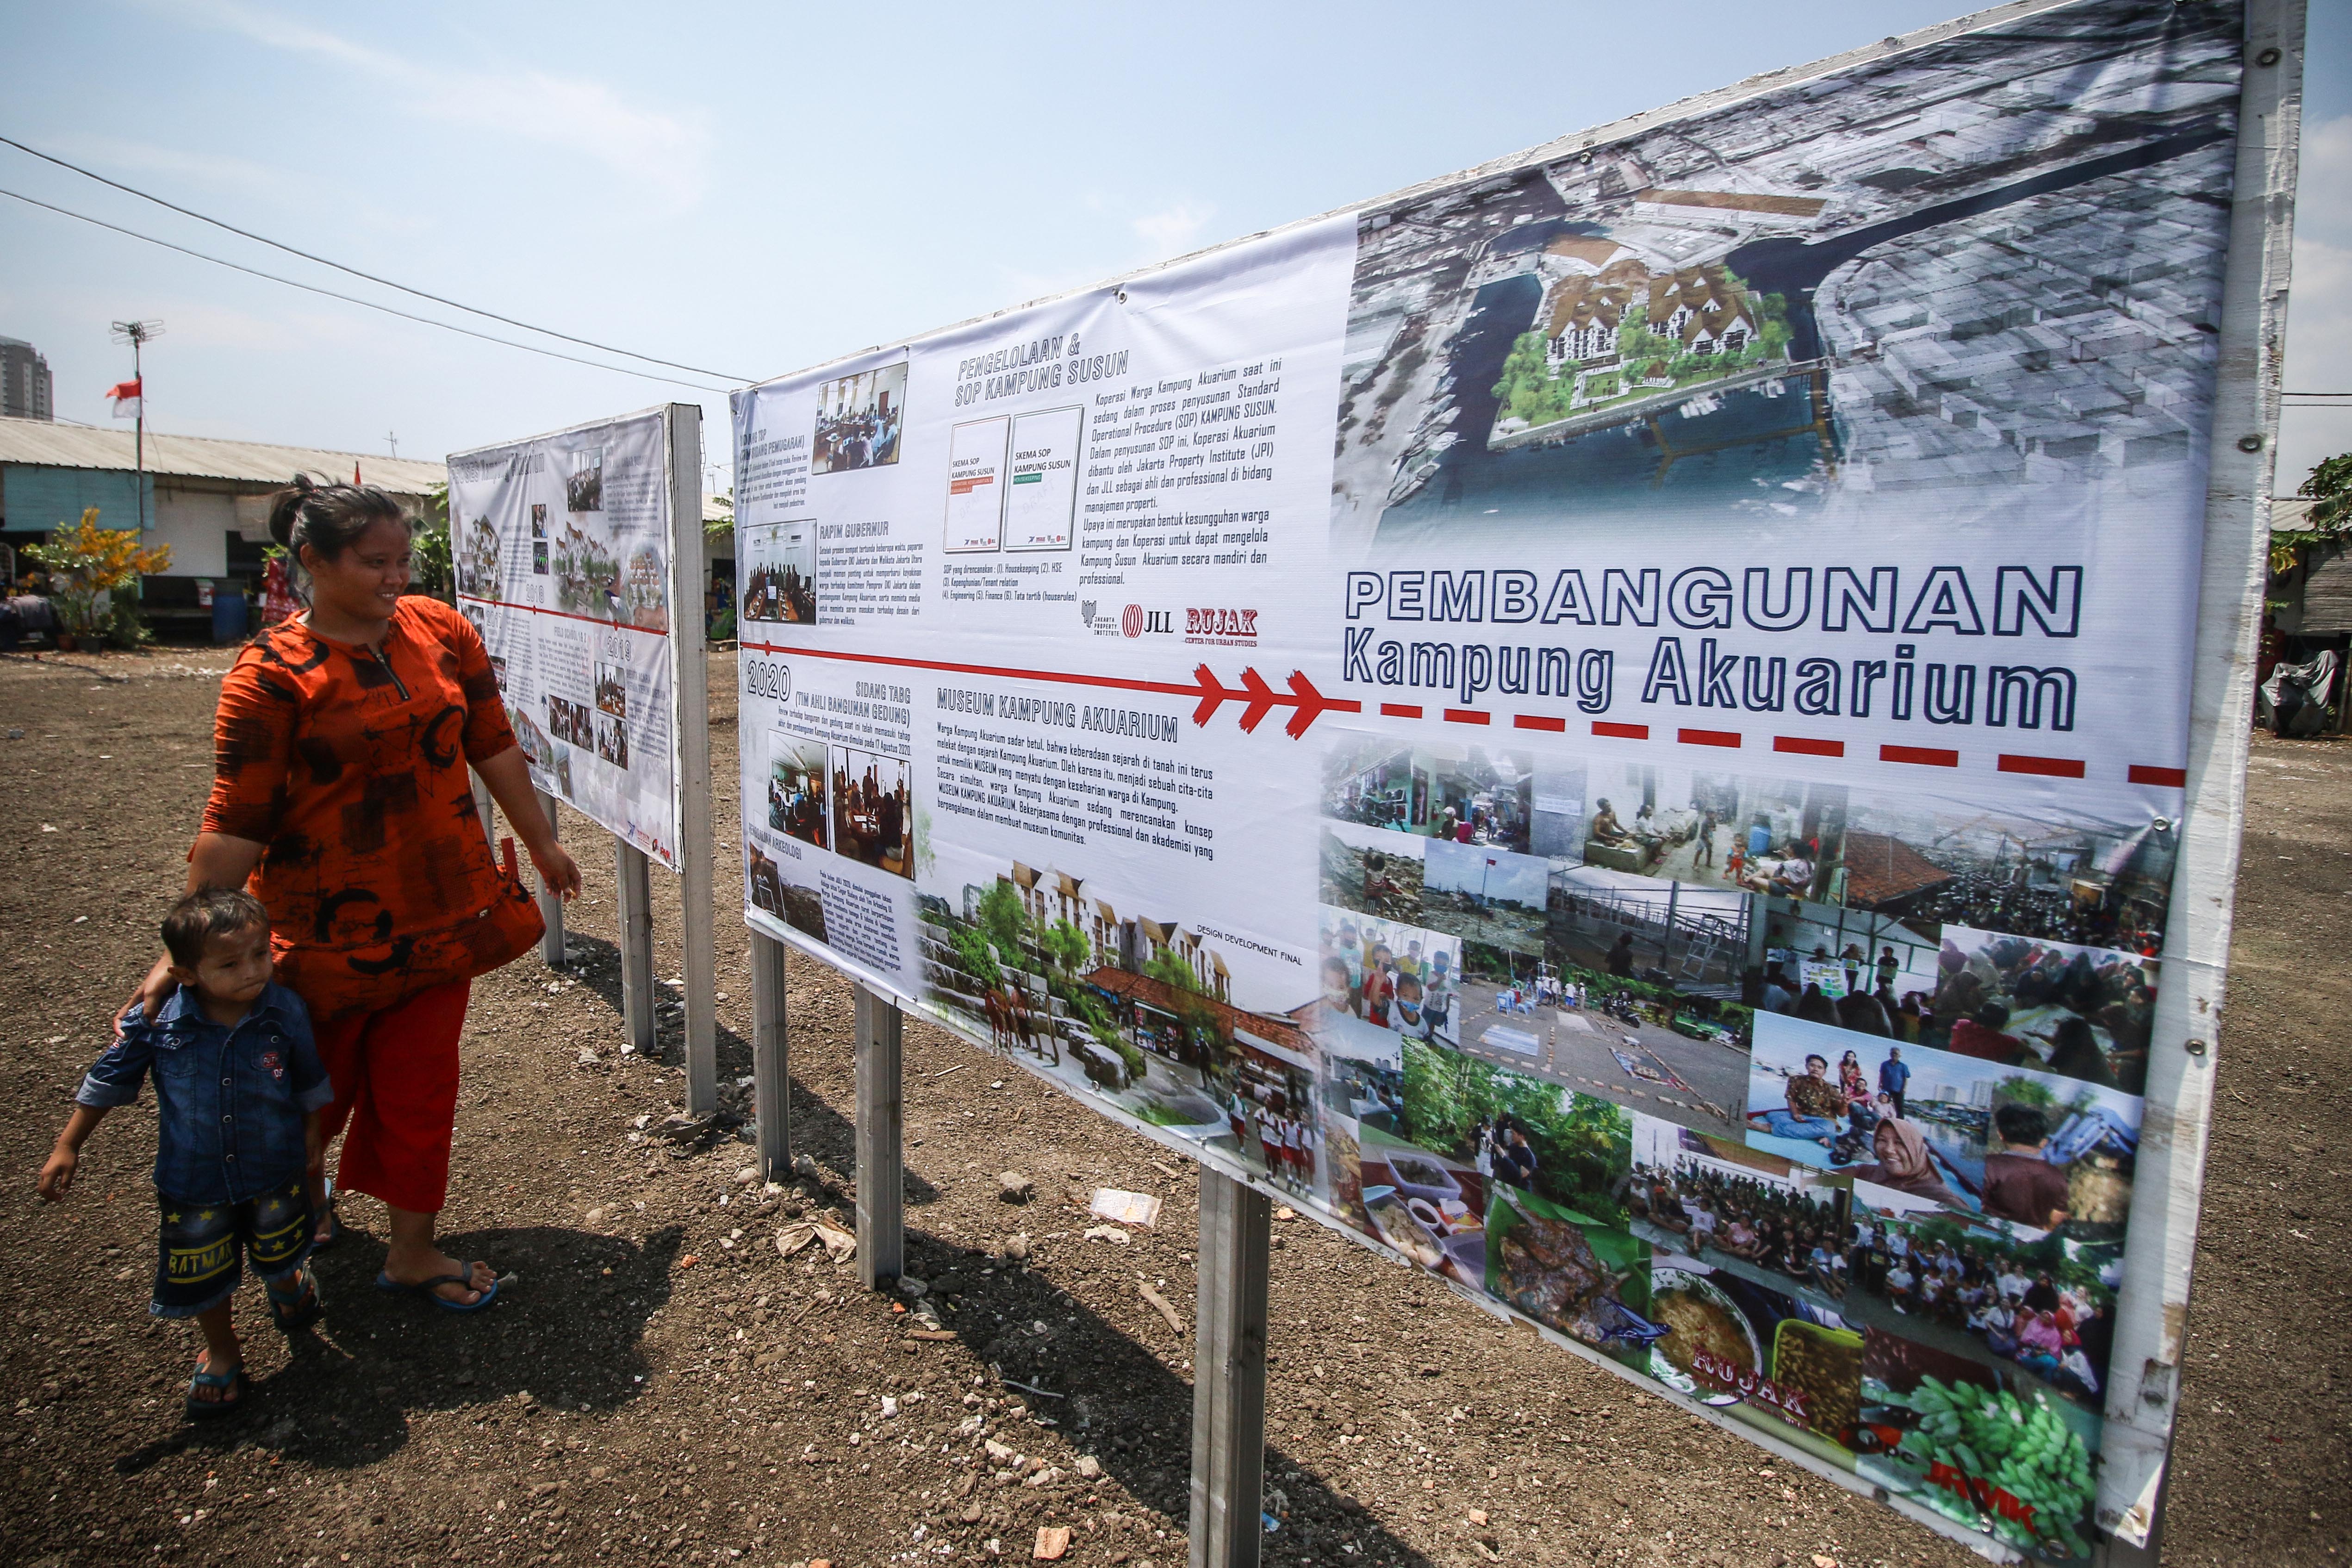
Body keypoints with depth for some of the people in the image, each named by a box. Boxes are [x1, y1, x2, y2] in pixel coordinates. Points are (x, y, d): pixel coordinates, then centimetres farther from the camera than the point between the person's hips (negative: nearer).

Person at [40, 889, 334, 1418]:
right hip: (195, 1181, 0)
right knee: (205, 1274, 17)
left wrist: (311, 1140, 6)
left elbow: (309, 1081, -4)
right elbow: (109, 1081, -4)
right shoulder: (156, 1022, -22)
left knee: (279, 1256, 24)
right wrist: (67, 1148, 1)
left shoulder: (285, 1012, -21)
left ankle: (287, 1288, 59)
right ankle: (221, 1352, 44)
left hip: (274, 1171, 0)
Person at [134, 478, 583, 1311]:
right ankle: (303, 1189, 50)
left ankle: (412, 1249, 25)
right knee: (321, 1078, 18)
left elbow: (492, 745, 10)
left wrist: (542, 843, 16)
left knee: (420, 1078, 9)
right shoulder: (272, 672, -14)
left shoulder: (440, 630, 0)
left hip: (439, 910, 3)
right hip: (331, 922, -3)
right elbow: (235, 822, -13)